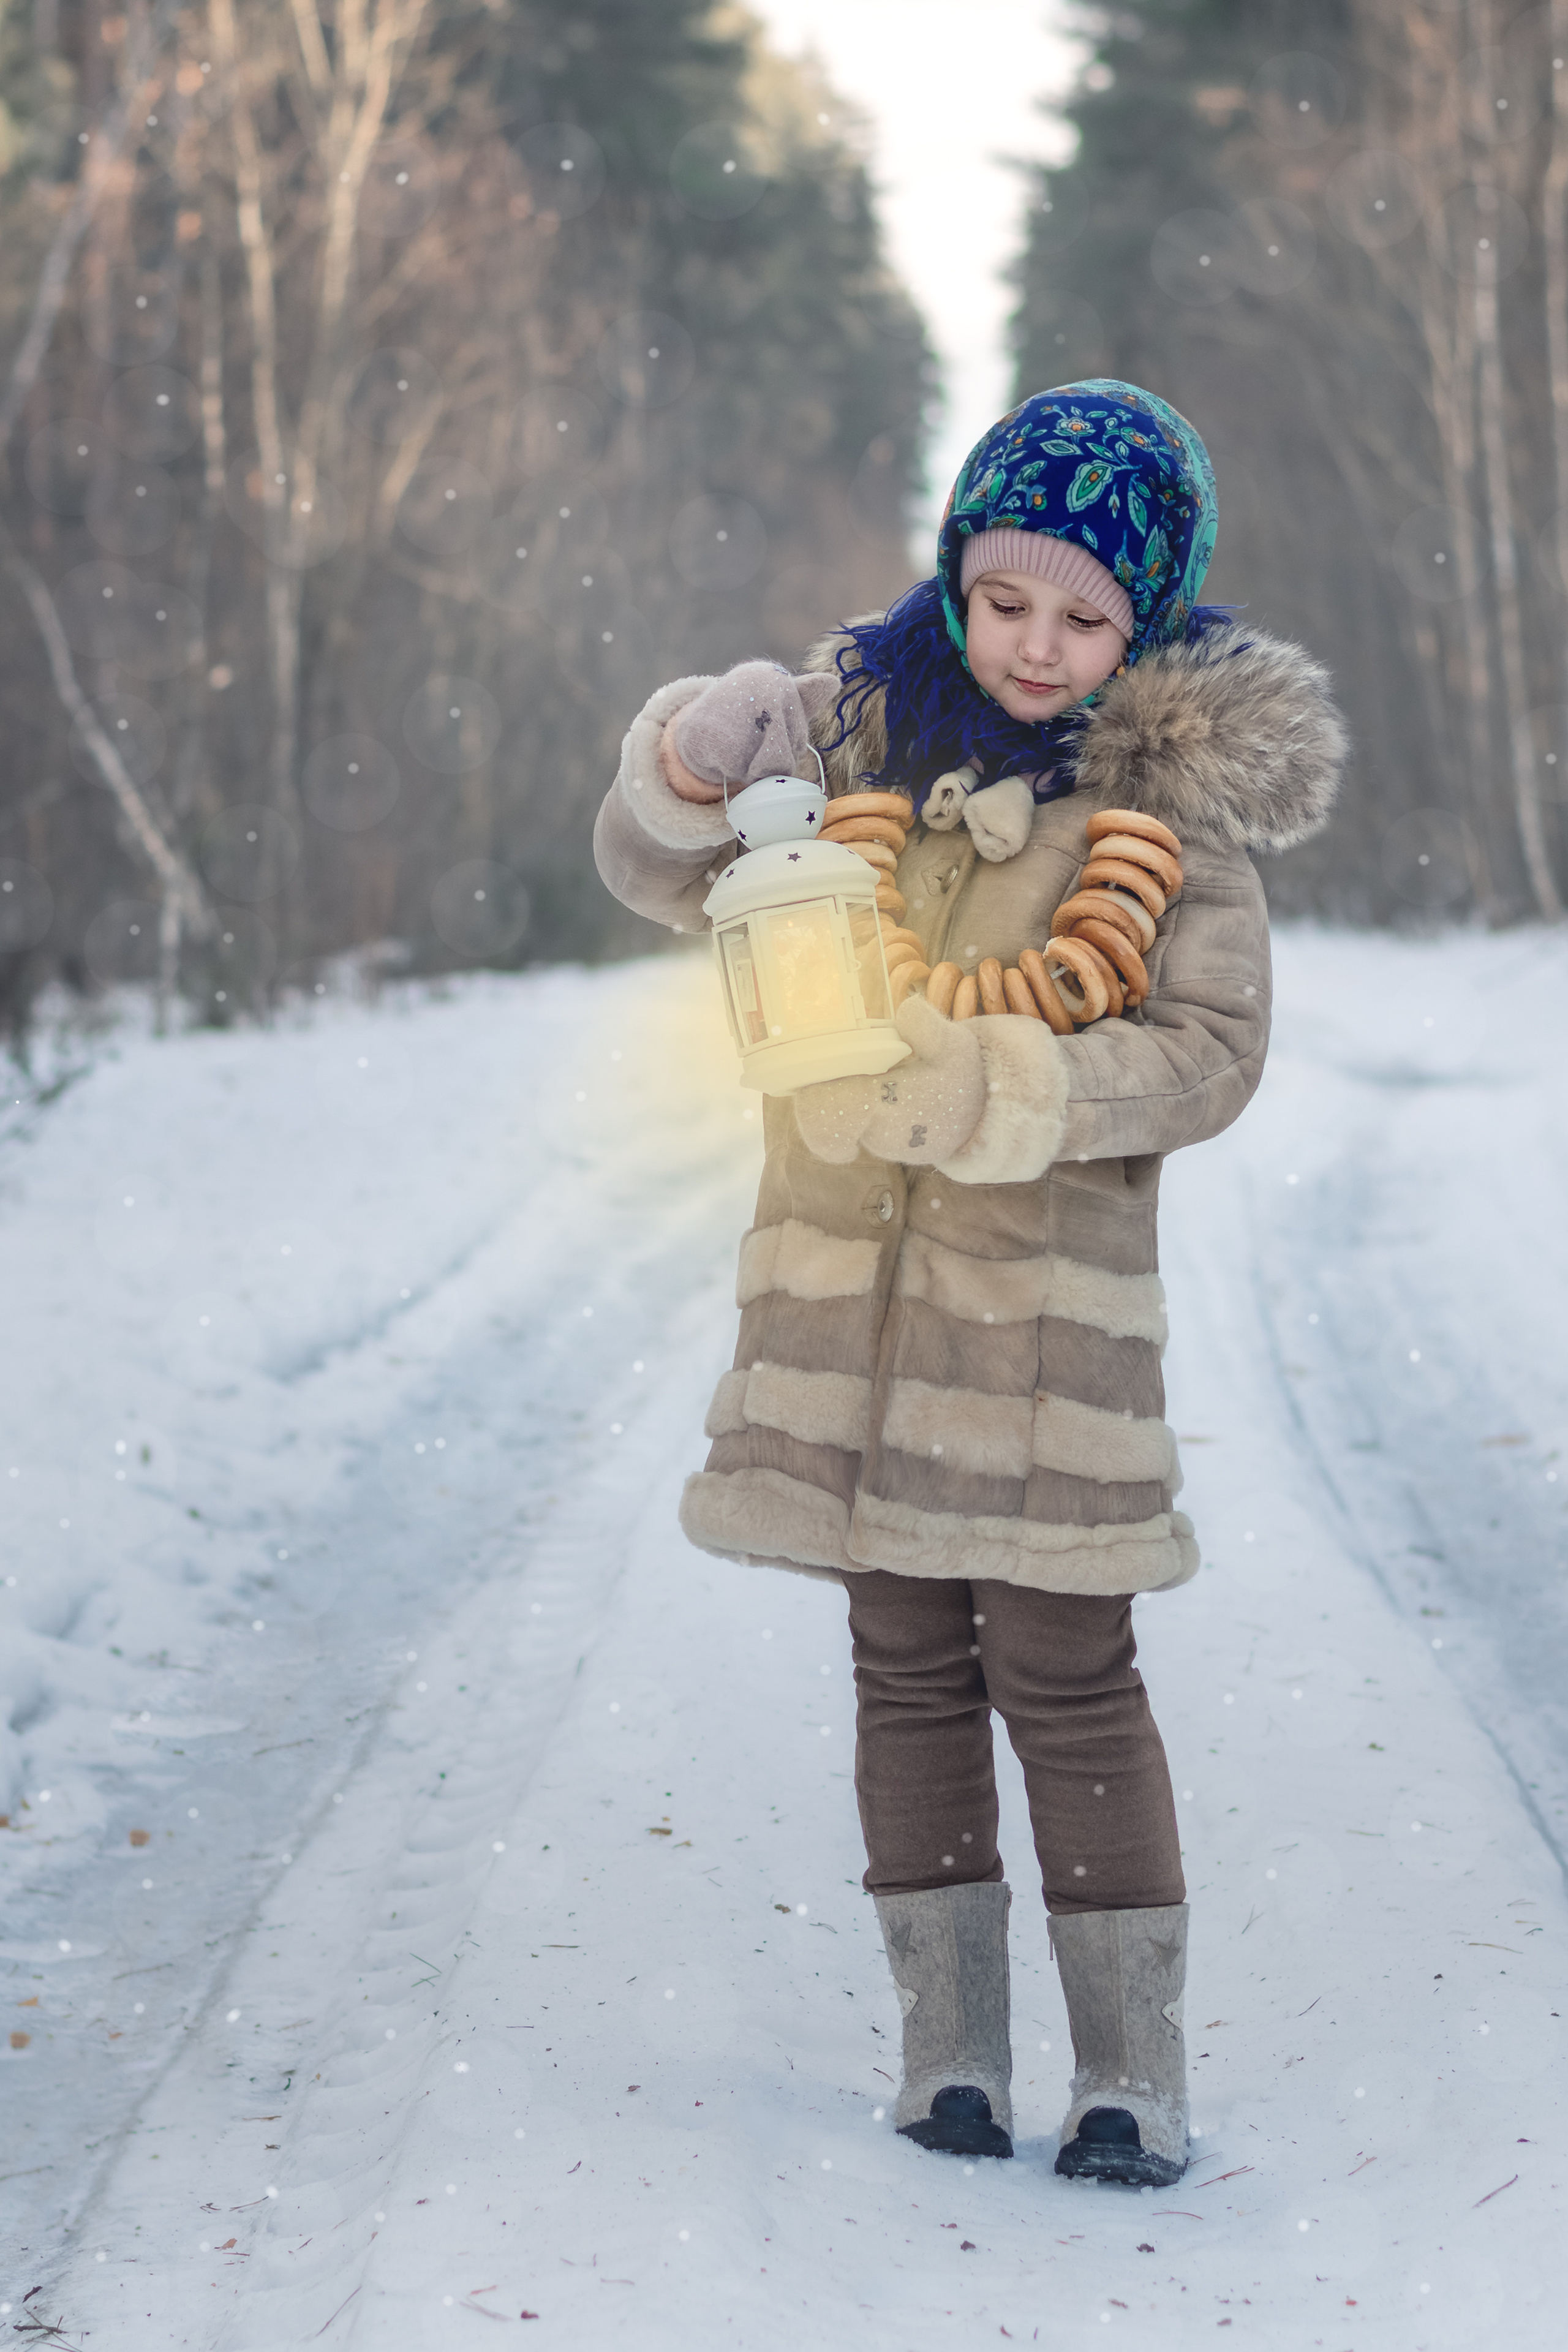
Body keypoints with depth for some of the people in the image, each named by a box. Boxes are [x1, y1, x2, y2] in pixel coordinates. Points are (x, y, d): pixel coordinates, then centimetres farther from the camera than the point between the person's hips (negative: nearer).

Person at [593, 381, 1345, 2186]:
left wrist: (1001, 1085, -24)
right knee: (909, 1669, 9)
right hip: (847, 1277, 3)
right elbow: (664, 882, 7)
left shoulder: (1173, 775, -6)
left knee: (1064, 1676, -3)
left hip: (1048, 1287, -3)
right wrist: (689, 776, -16)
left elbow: (1211, 1049, -10)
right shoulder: (867, 713, 2)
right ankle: (947, 2043, 19)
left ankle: (1133, 2067, 8)